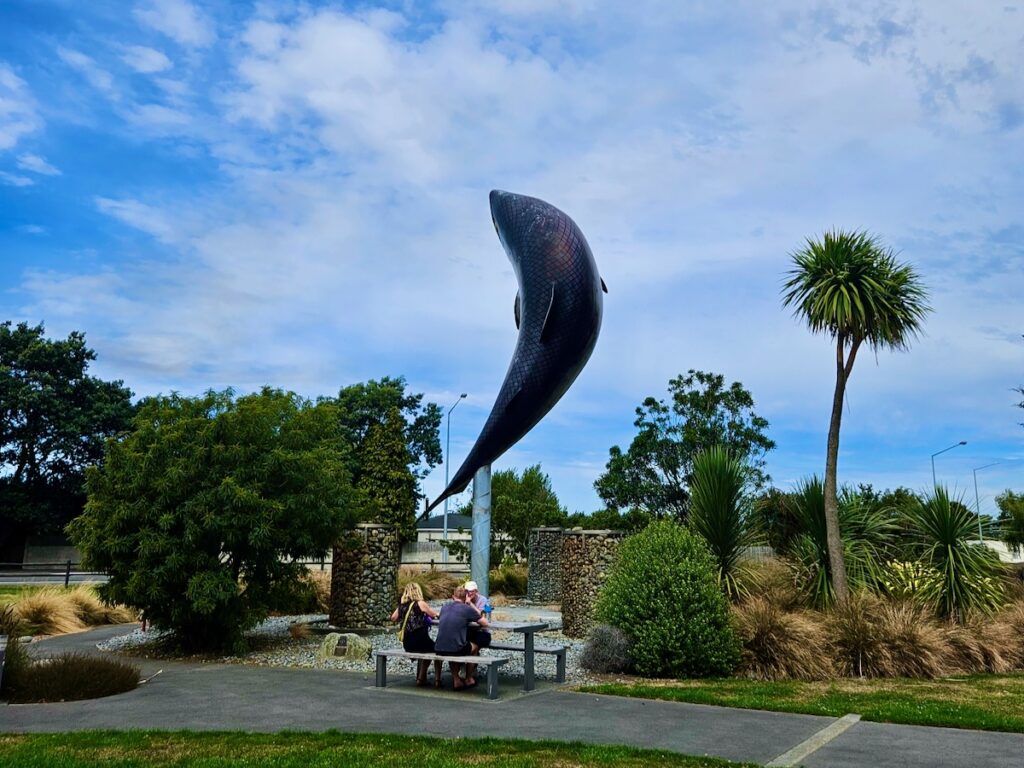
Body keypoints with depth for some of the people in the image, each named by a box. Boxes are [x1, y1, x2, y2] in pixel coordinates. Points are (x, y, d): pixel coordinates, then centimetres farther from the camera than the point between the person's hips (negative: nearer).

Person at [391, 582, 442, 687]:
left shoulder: (401, 606, 7)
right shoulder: (420, 603, -6)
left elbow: (393, 618, 25)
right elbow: (435, 615, 6)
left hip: (407, 645, 6)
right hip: (420, 641, -5)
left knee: (426, 651, 32)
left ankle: (421, 678, 34)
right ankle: (437, 680, 14)